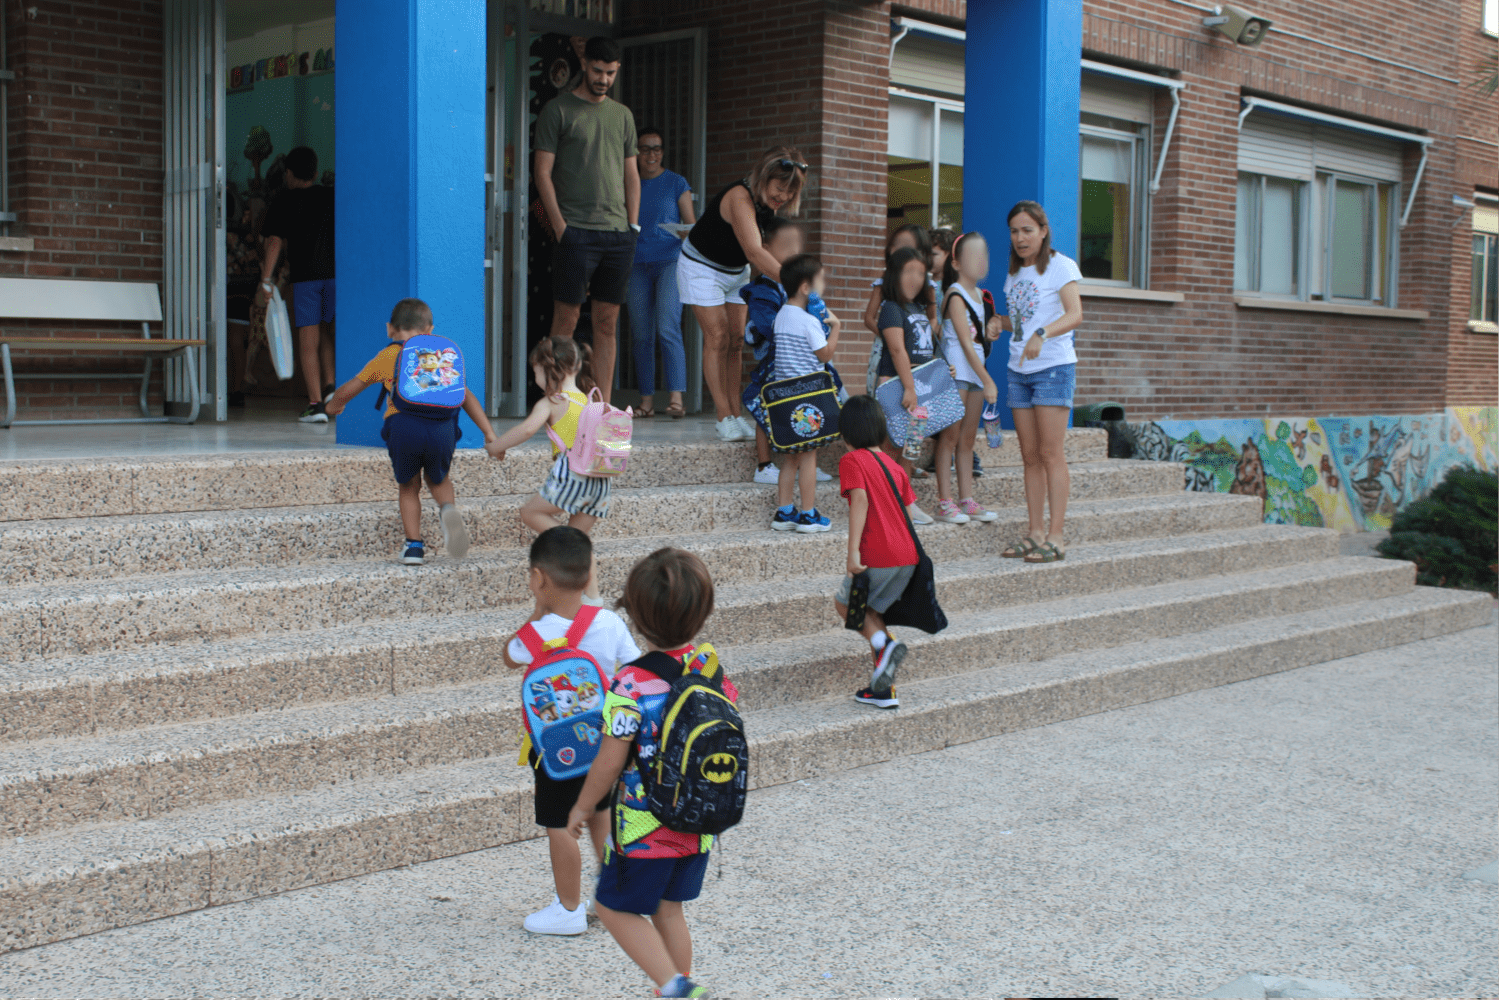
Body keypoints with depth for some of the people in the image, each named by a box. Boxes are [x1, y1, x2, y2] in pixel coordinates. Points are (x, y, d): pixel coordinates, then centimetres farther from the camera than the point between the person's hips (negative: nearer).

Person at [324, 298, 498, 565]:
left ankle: (413, 545, 13)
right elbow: (466, 396, 21)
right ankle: (449, 508, -5)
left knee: (409, 486, 20)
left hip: (403, 424, -1)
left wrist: (332, 407, 51)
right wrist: (489, 433, 19)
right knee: (438, 478, 25)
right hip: (442, 425, 1)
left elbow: (346, 392, 30)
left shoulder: (387, 357, 22)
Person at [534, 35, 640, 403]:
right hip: (577, 233, -5)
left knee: (607, 323, 5)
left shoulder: (623, 115, 17)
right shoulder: (558, 110, 1)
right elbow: (543, 173, -2)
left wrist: (633, 225, 9)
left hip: (618, 235, 5)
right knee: (566, 319, -5)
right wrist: (561, 227, -9)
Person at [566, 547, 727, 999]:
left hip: (643, 826, -6)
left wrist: (582, 807, 0)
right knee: (668, 910, 21)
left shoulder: (631, 684, -23)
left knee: (615, 907, 11)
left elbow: (609, 762, -17)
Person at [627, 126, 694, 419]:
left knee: (668, 328, -17)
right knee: (641, 335, 1)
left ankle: (676, 398, -20)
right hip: (638, 265, 3)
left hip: (670, 261, -3)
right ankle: (647, 400, 6)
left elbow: (691, 225, 5)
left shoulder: (676, 183, 6)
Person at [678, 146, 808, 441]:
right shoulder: (740, 198, -35)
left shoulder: (771, 201, -11)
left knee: (735, 340, 1)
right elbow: (754, 252, -47)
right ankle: (724, 417, -12)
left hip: (736, 271, 7)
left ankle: (736, 414, 0)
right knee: (718, 337, -13)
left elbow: (769, 245, -11)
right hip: (702, 266, -7)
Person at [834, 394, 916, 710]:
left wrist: (853, 551, -21)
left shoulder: (852, 461, -3)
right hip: (907, 555, 7)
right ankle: (883, 689, 15)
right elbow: (907, 509, 18)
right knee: (871, 609, 18)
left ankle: (884, 644, -11)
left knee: (845, 603, 14)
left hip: (878, 556, -7)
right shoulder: (893, 464, 18)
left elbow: (860, 499, -17)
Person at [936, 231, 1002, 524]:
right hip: (956, 371, -8)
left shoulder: (979, 294, 15)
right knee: (950, 436, -6)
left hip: (976, 371, 8)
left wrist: (992, 328, 4)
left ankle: (967, 500, 13)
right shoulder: (955, 296, -10)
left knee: (968, 438, 10)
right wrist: (988, 380, -17)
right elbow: (965, 342, -15)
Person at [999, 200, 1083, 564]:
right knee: (1030, 455, 5)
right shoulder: (1014, 274, 16)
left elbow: (1075, 315, -18)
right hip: (1019, 370, 7)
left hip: (1054, 367, -6)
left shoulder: (1060, 266, -5)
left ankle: (1056, 536, -8)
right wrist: (998, 323, 4)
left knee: (1050, 453, -9)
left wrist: (1041, 334, -34)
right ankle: (1035, 532, 8)